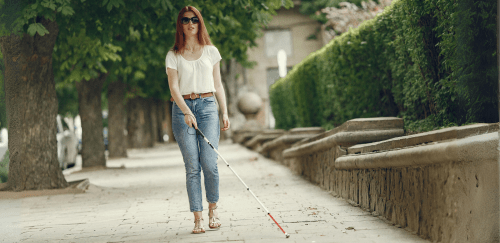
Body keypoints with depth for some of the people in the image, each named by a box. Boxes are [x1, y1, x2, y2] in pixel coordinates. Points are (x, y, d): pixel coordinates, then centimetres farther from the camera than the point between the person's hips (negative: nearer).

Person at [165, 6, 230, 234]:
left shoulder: (211, 51, 12)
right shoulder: (173, 56, 7)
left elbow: (218, 84, 15)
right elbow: (173, 87, -3)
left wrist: (225, 112, 8)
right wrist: (186, 111, -18)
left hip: (207, 106, 1)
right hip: (182, 109, -1)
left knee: (209, 163, -11)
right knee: (192, 167, -5)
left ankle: (213, 208, 12)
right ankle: (197, 218, -2)